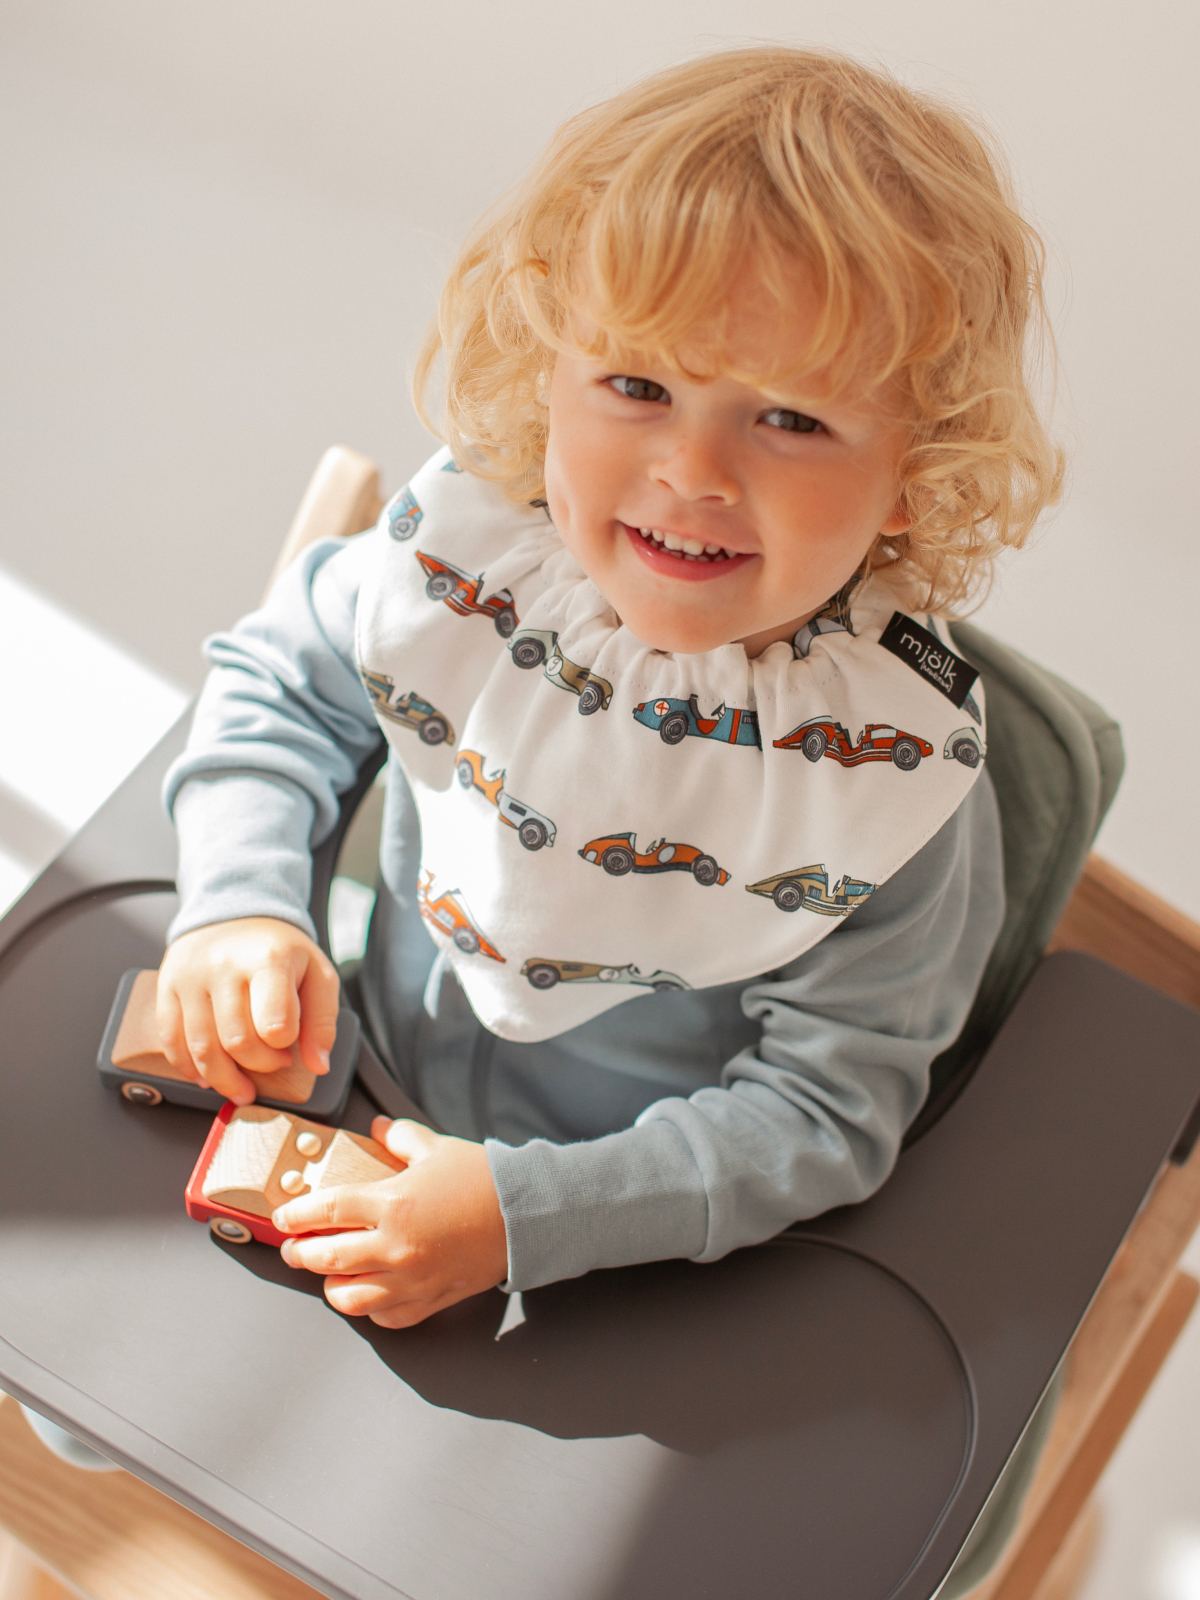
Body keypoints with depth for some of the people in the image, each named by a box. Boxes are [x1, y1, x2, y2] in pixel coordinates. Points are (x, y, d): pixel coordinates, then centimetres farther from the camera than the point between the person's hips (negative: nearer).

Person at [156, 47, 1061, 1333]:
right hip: (388, 1089, 3)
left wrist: (522, 1213, -28)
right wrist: (238, 904, -14)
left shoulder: (895, 780, -27)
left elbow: (820, 1114, -20)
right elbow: (278, 677, 2)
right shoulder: (470, 552, -18)